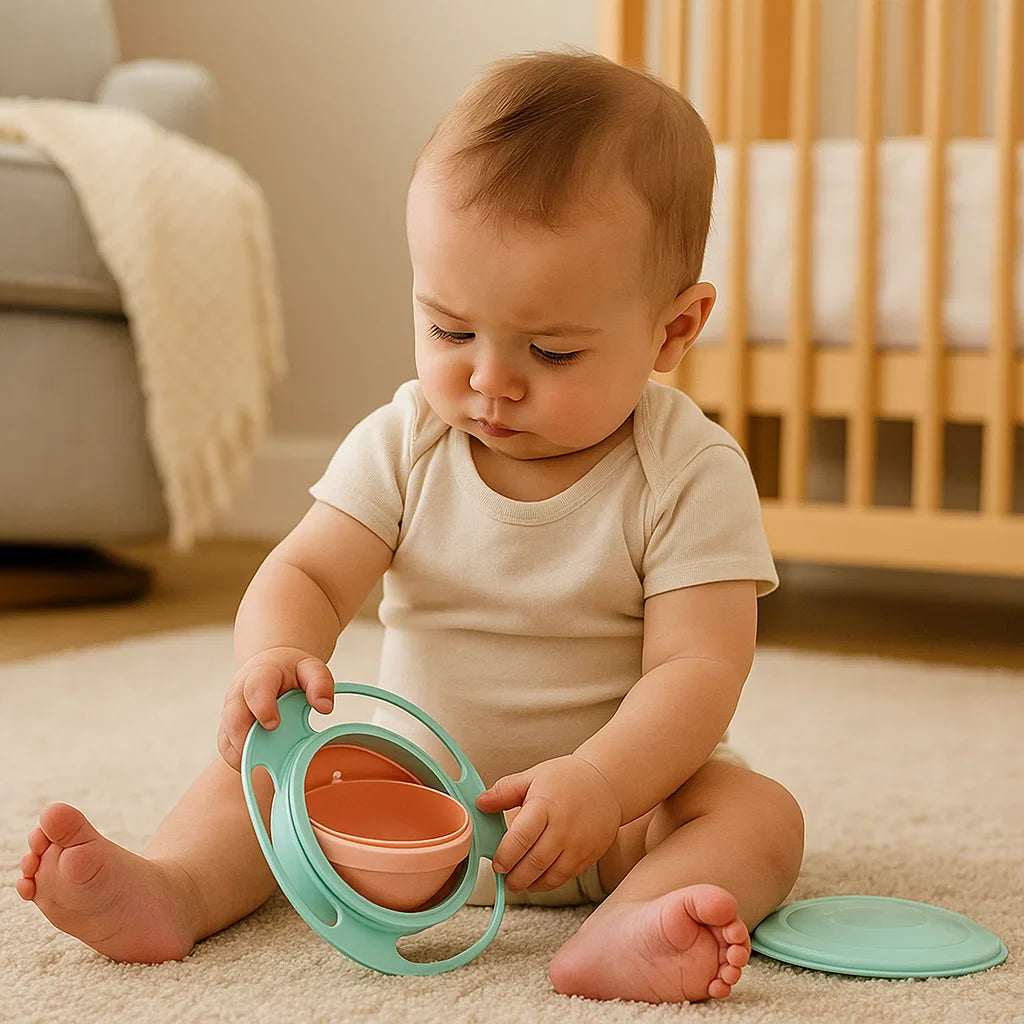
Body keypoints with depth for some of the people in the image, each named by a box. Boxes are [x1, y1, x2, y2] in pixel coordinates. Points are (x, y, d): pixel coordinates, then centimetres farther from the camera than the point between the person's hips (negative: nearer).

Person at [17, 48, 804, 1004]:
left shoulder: (690, 474, -17)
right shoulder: (404, 442, -6)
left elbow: (697, 669, -23)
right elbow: (306, 574, -10)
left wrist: (600, 784, -42)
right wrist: (274, 655, -35)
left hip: (623, 789, -3)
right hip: (412, 780, 4)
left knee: (759, 815, -29)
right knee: (263, 761, -9)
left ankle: (620, 935, -55)